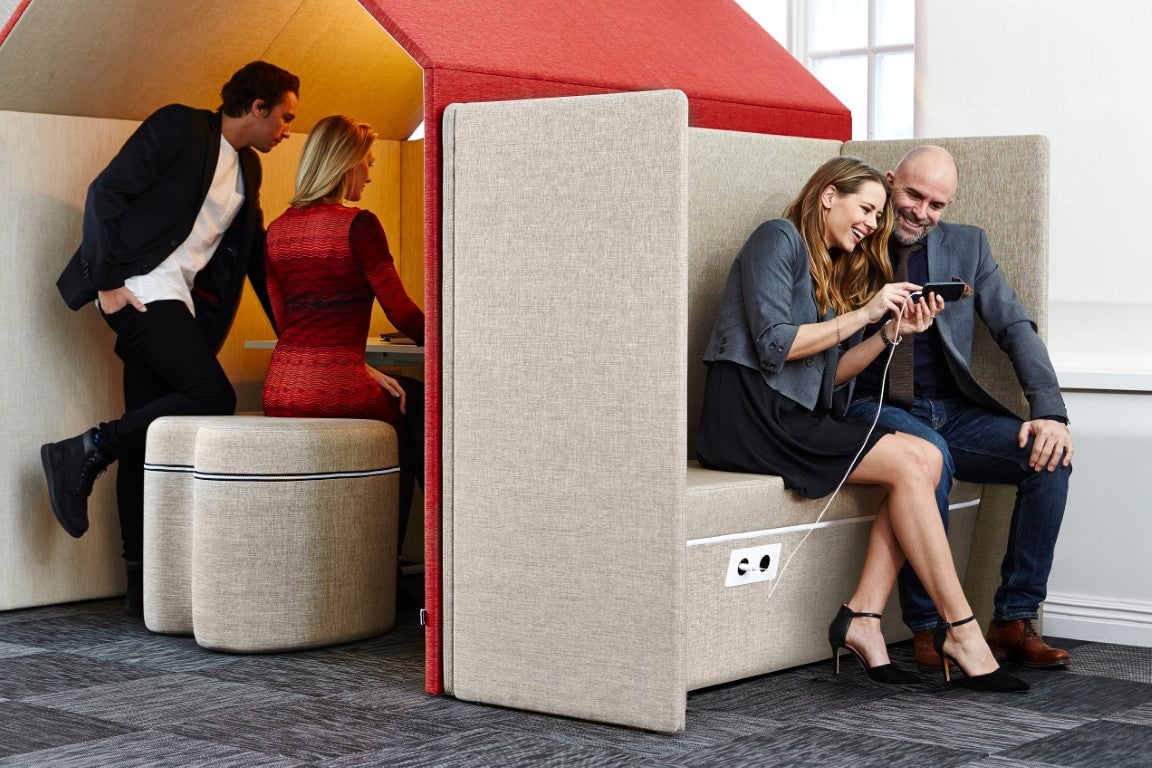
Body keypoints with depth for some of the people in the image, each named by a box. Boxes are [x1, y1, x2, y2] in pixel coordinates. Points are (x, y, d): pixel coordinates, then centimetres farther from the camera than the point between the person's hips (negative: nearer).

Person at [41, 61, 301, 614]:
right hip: (140, 289, -8)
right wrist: (108, 282, -13)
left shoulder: (247, 168, 20)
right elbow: (106, 193, -9)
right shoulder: (179, 127, -4)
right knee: (212, 398, -21)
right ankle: (85, 452, -13)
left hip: (180, 301, 8)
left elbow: (256, 257, 26)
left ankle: (144, 584, 4)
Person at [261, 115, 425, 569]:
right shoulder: (357, 225, -10)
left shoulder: (278, 229, 12)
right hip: (334, 394, -7)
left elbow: (286, 323, 14)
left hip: (281, 394, 7)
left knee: (406, 396, 29)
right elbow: (401, 313, -6)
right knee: (416, 404, 23)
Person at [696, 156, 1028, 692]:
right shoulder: (779, 238, -1)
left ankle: (863, 618, -21)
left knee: (926, 459, -13)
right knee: (908, 460, -20)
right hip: (746, 416, -8)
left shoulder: (837, 272, 25)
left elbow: (829, 375, 16)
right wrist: (863, 314, -10)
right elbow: (774, 345, -13)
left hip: (794, 418, 8)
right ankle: (960, 631, -17)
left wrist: (892, 332, 4)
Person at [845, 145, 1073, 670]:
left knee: (1049, 457, -19)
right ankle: (928, 625, -24)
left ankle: (1015, 621, -11)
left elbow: (1016, 329, 6)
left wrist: (1050, 412, -8)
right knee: (929, 452, -36)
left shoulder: (967, 245, 14)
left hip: (952, 411, 4)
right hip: (873, 406, -4)